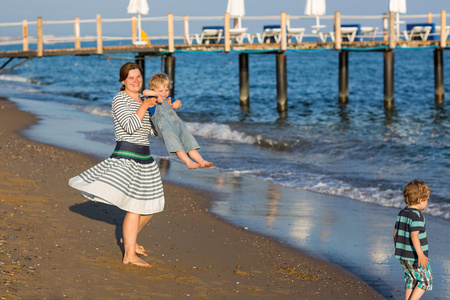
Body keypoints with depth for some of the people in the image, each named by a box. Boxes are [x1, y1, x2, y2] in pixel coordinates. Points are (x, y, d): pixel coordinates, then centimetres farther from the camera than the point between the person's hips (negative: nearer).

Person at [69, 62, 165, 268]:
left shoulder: (141, 100, 17)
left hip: (144, 158, 9)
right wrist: (145, 106, -11)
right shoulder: (120, 99, -7)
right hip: (126, 156, -9)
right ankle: (130, 255, -16)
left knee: (151, 207, 15)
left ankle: (128, 238, 36)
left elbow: (154, 130, 20)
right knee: (135, 207, -17)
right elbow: (130, 126, -20)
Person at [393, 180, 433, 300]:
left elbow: (395, 233, 13)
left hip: (403, 255, 8)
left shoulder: (402, 213, 8)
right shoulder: (417, 215, -18)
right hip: (415, 257, -8)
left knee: (411, 281, 17)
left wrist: (397, 248, 26)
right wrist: (420, 254, -29)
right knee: (425, 281, 3)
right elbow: (414, 236, -26)